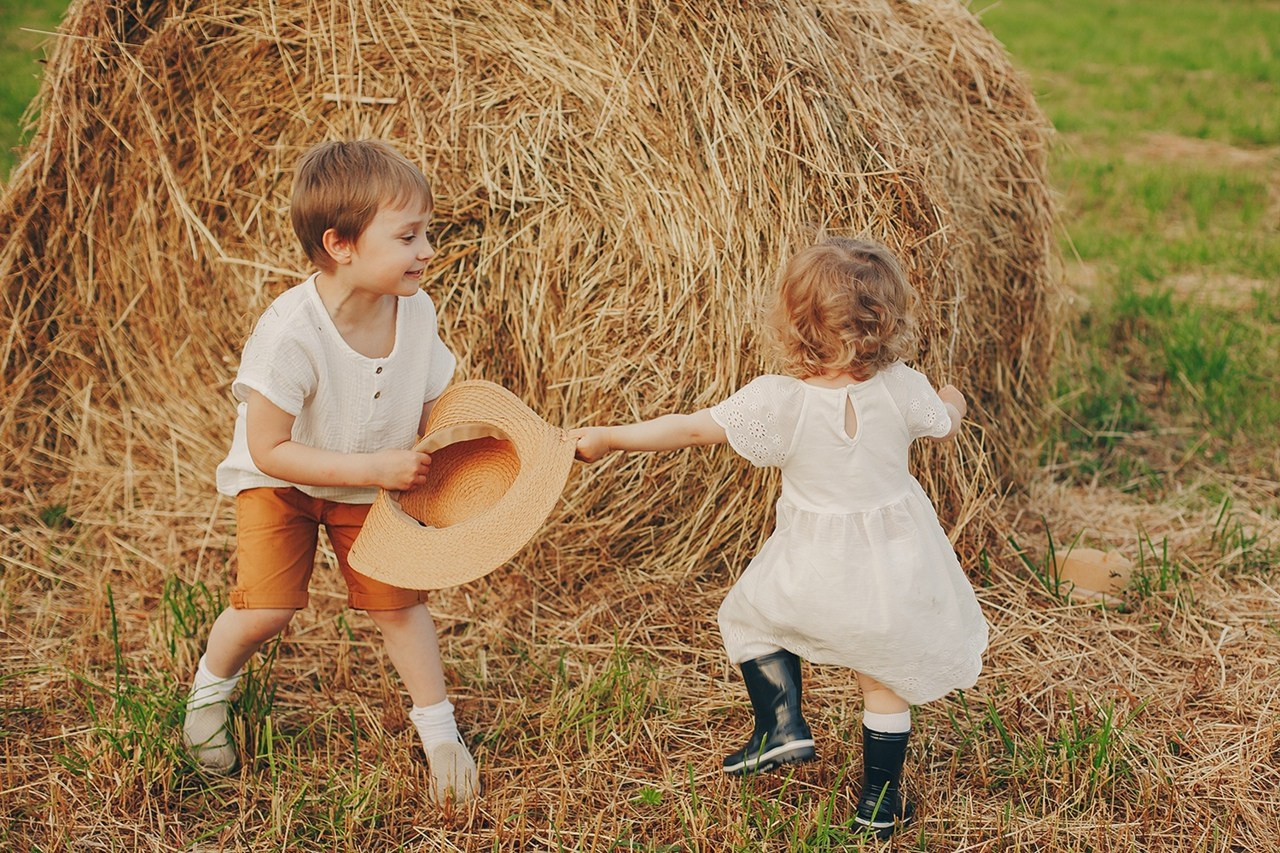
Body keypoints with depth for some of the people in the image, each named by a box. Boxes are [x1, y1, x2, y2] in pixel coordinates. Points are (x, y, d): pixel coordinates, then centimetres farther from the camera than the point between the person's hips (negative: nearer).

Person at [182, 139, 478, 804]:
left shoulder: (416, 311, -18)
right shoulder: (289, 332, -35)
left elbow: (431, 410, -3)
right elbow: (269, 452, -30)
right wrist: (374, 467, -33)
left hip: (371, 483, 4)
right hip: (281, 482, -4)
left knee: (396, 599, -1)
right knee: (266, 607, -14)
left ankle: (439, 730, 18)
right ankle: (209, 687, 20)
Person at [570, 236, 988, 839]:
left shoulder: (775, 400, -22)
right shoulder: (901, 388, -16)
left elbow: (690, 429, -17)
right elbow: (945, 426, 5)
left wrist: (606, 438, -7)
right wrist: (953, 401, 29)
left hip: (814, 568, -2)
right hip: (894, 564, 2)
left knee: (748, 617, 26)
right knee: (886, 678, 20)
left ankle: (782, 725, 16)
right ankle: (880, 802, 30)